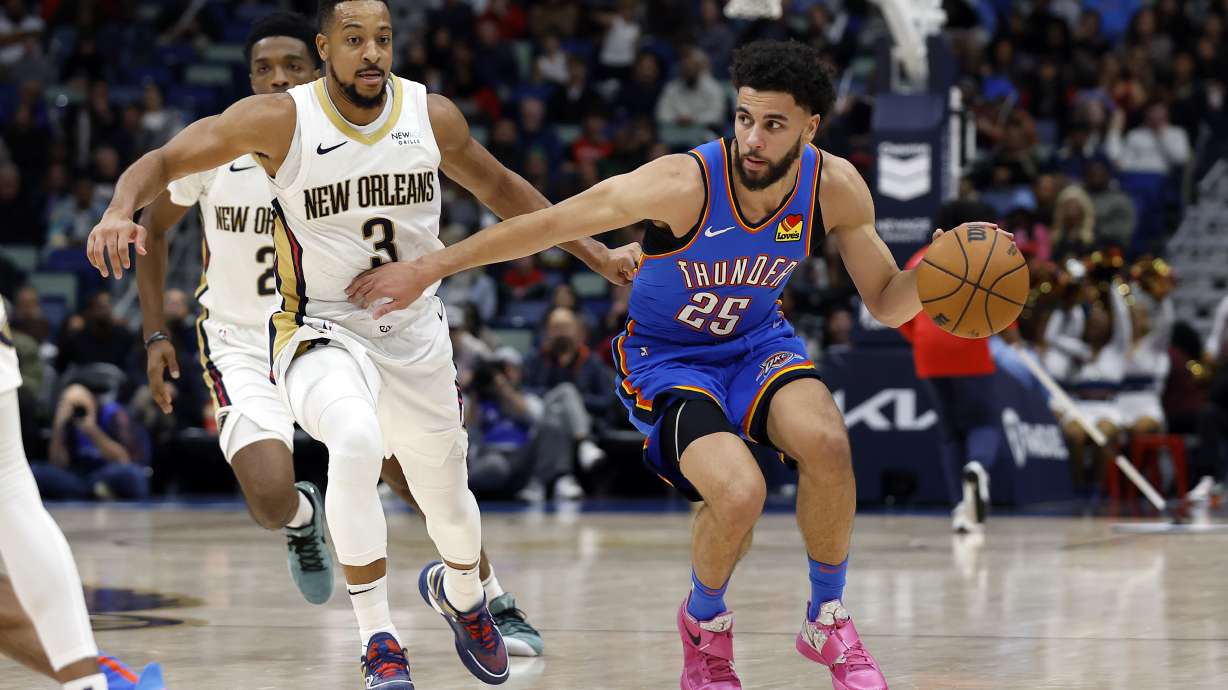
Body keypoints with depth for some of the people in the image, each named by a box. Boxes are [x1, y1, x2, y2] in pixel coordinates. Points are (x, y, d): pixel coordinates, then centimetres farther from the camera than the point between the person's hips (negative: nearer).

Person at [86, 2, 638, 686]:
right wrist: (121, 210, -36)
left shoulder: (433, 116, -5)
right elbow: (163, 161, -14)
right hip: (323, 334, -4)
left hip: (417, 335, 4)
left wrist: (595, 254, 15)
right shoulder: (281, 119, -15)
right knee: (357, 440, -36)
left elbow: (498, 186, 13)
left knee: (448, 500, 17)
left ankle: (462, 594, 56)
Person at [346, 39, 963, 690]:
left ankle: (828, 621, -3)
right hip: (665, 356, -3)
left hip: (755, 341, 3)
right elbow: (547, 224, -22)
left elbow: (886, 302, -5)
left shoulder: (835, 187, -17)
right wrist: (426, 269, -18)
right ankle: (705, 623, 6)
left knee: (826, 443, -29)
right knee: (739, 493, -29)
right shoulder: (683, 184, -30)